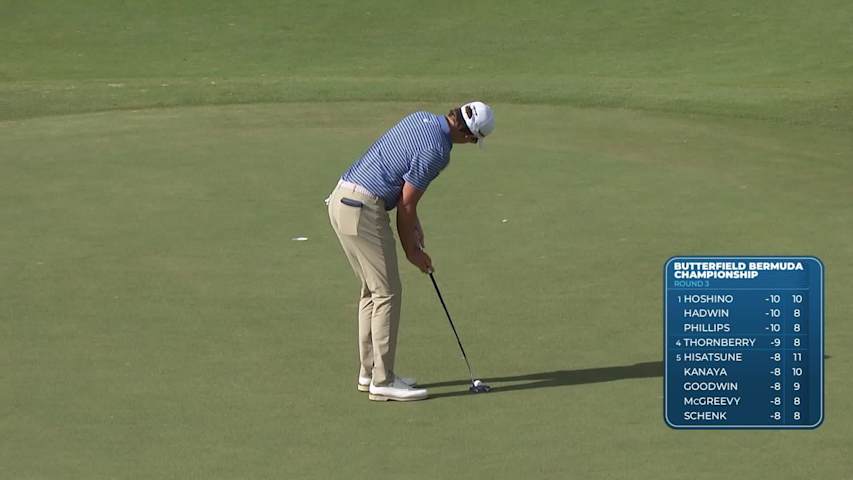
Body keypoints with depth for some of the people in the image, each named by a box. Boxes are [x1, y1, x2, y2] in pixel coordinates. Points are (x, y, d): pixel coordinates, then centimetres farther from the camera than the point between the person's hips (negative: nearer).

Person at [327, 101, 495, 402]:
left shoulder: (421, 118, 11)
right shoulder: (435, 151, -17)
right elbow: (405, 205, -11)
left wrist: (414, 225, 18)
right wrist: (411, 251, 2)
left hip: (342, 199, 10)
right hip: (363, 210, -10)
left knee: (372, 290, 17)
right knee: (387, 292, -3)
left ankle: (370, 372, 22)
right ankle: (383, 382, -1)